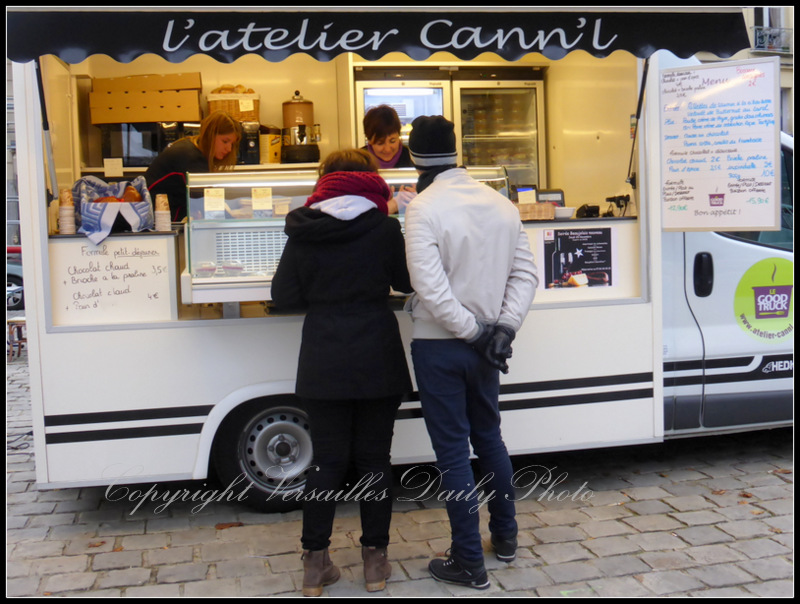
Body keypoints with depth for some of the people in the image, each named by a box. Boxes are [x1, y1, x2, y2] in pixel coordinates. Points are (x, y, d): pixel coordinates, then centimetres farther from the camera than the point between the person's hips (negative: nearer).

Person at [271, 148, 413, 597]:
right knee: (374, 459, 10)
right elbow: (407, 282, 4)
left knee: (327, 461, 10)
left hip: (324, 365, 1)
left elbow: (284, 297, 1)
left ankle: (315, 564, 16)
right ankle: (375, 560, 18)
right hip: (377, 362, -1)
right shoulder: (384, 228, -7)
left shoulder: (303, 233, -2)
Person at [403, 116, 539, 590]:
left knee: (453, 449, 4)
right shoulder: (500, 204, 4)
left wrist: (474, 332, -15)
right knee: (489, 436, 22)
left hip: (440, 347, -6)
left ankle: (469, 562, 14)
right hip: (484, 344, 6)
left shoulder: (424, 208, -15)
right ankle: (506, 536, 36)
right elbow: (525, 274, 2)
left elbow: (430, 288, -23)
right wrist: (502, 328, -4)